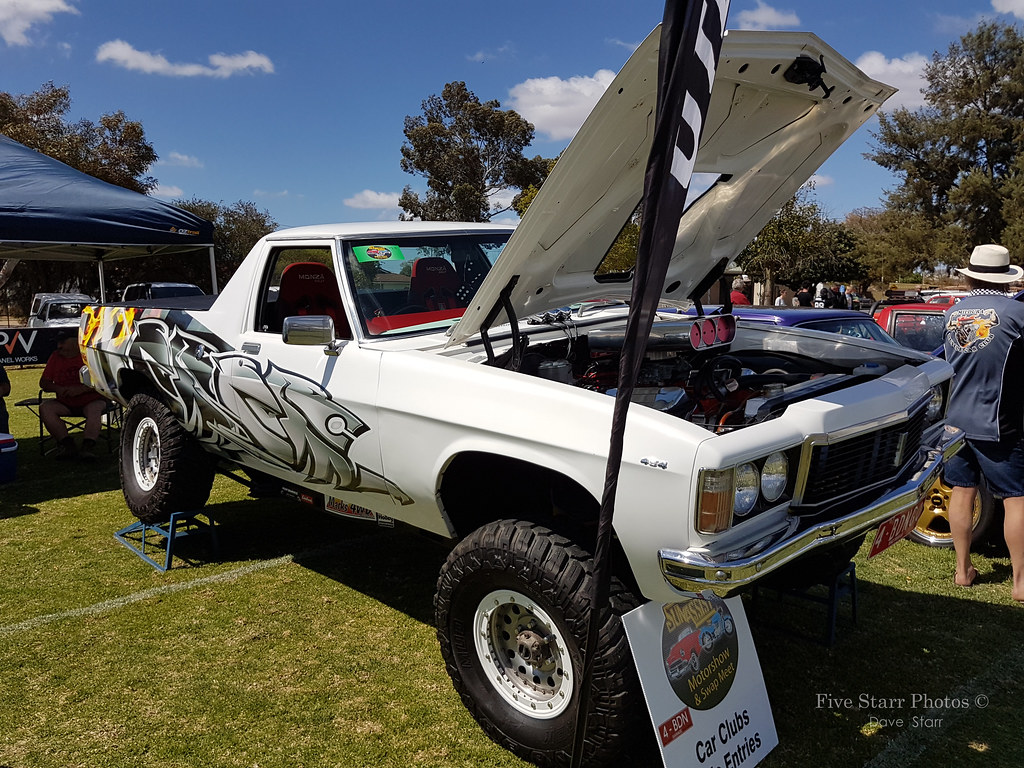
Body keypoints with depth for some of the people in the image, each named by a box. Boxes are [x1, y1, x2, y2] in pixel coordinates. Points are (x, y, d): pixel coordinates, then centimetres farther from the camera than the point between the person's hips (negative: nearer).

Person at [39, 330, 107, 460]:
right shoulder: (56, 356, 8)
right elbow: (43, 382, 10)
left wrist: (81, 389, -25)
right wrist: (58, 389, -13)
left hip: (90, 401, -4)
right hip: (64, 404, 5)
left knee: (95, 409, -36)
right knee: (44, 407, -22)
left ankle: (88, 446, -36)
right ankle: (67, 444, -25)